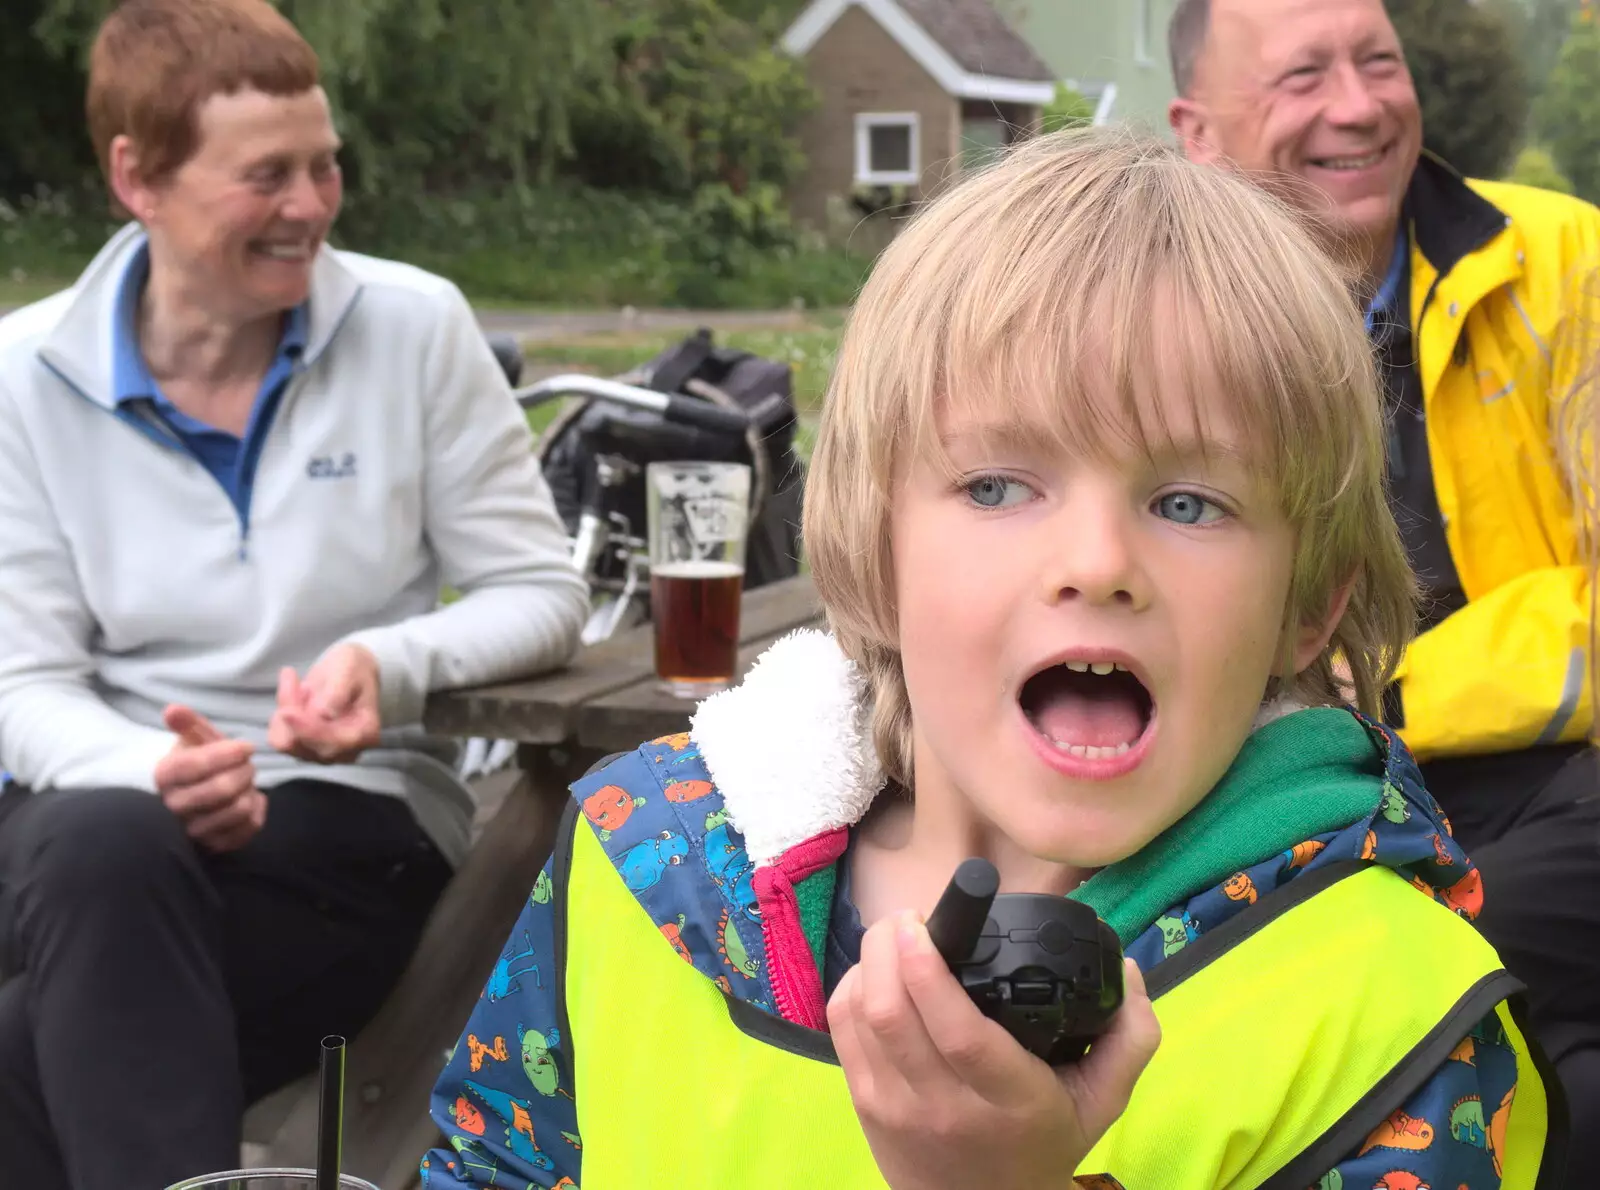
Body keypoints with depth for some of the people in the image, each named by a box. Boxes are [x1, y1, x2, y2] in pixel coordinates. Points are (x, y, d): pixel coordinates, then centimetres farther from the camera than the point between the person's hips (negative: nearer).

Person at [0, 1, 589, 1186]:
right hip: (108, 813, 3)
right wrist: (146, 772, -25)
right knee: (103, 849, -37)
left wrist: (392, 665, -21)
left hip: (352, 820, -2)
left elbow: (540, 591, 0)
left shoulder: (414, 326, -2)